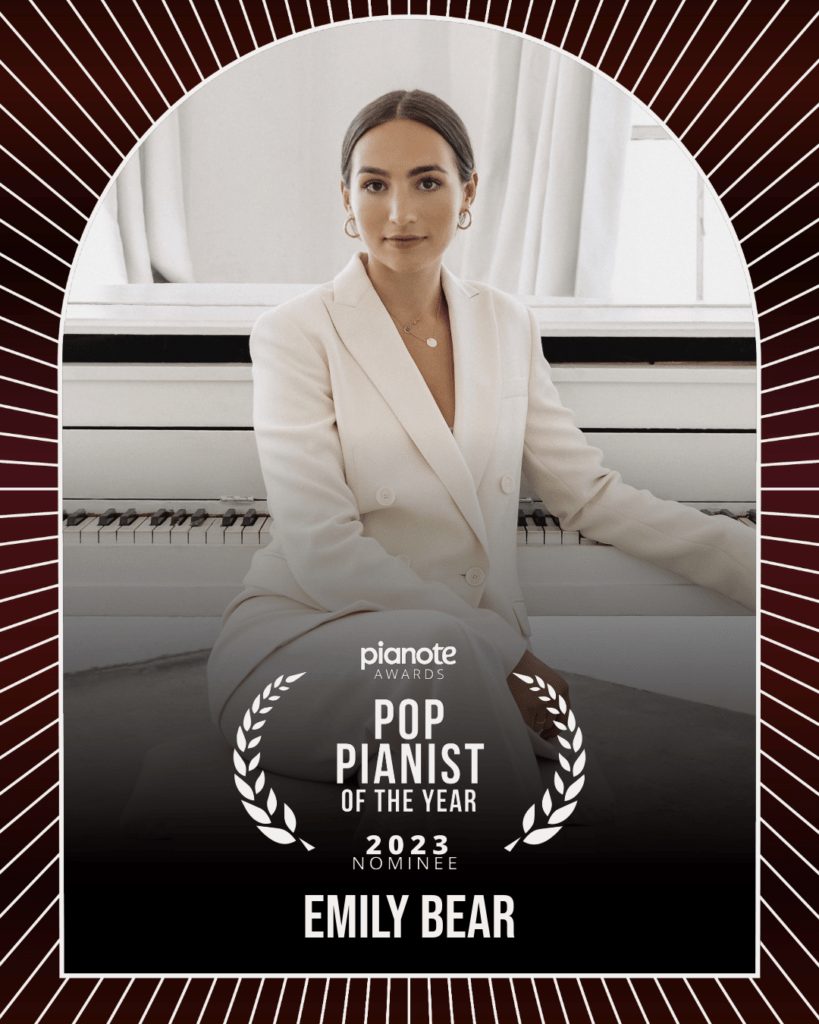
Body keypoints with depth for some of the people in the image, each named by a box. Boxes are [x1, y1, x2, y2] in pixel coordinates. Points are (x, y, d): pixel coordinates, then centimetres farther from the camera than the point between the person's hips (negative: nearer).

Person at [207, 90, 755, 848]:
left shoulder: (506, 325, 6)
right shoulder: (296, 335, -8)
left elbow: (589, 493, 4)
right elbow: (326, 555, -15)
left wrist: (761, 562, -6)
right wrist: (499, 653, -17)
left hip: (471, 656, 4)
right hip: (307, 636, -3)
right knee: (439, 647, -35)